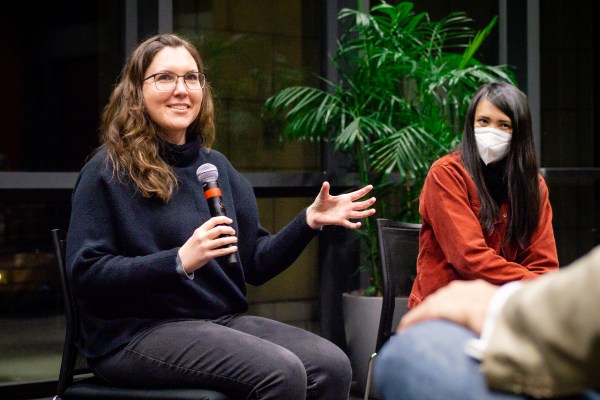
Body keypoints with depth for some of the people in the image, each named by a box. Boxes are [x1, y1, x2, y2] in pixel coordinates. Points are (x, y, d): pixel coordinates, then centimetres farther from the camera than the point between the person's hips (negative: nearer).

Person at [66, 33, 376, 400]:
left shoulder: (216, 166, 14)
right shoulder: (108, 171, -5)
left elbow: (254, 264, 14)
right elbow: (86, 274, -13)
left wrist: (309, 221, -1)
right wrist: (180, 261, -24)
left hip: (222, 321, 6)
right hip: (136, 332, -6)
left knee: (331, 365, -17)